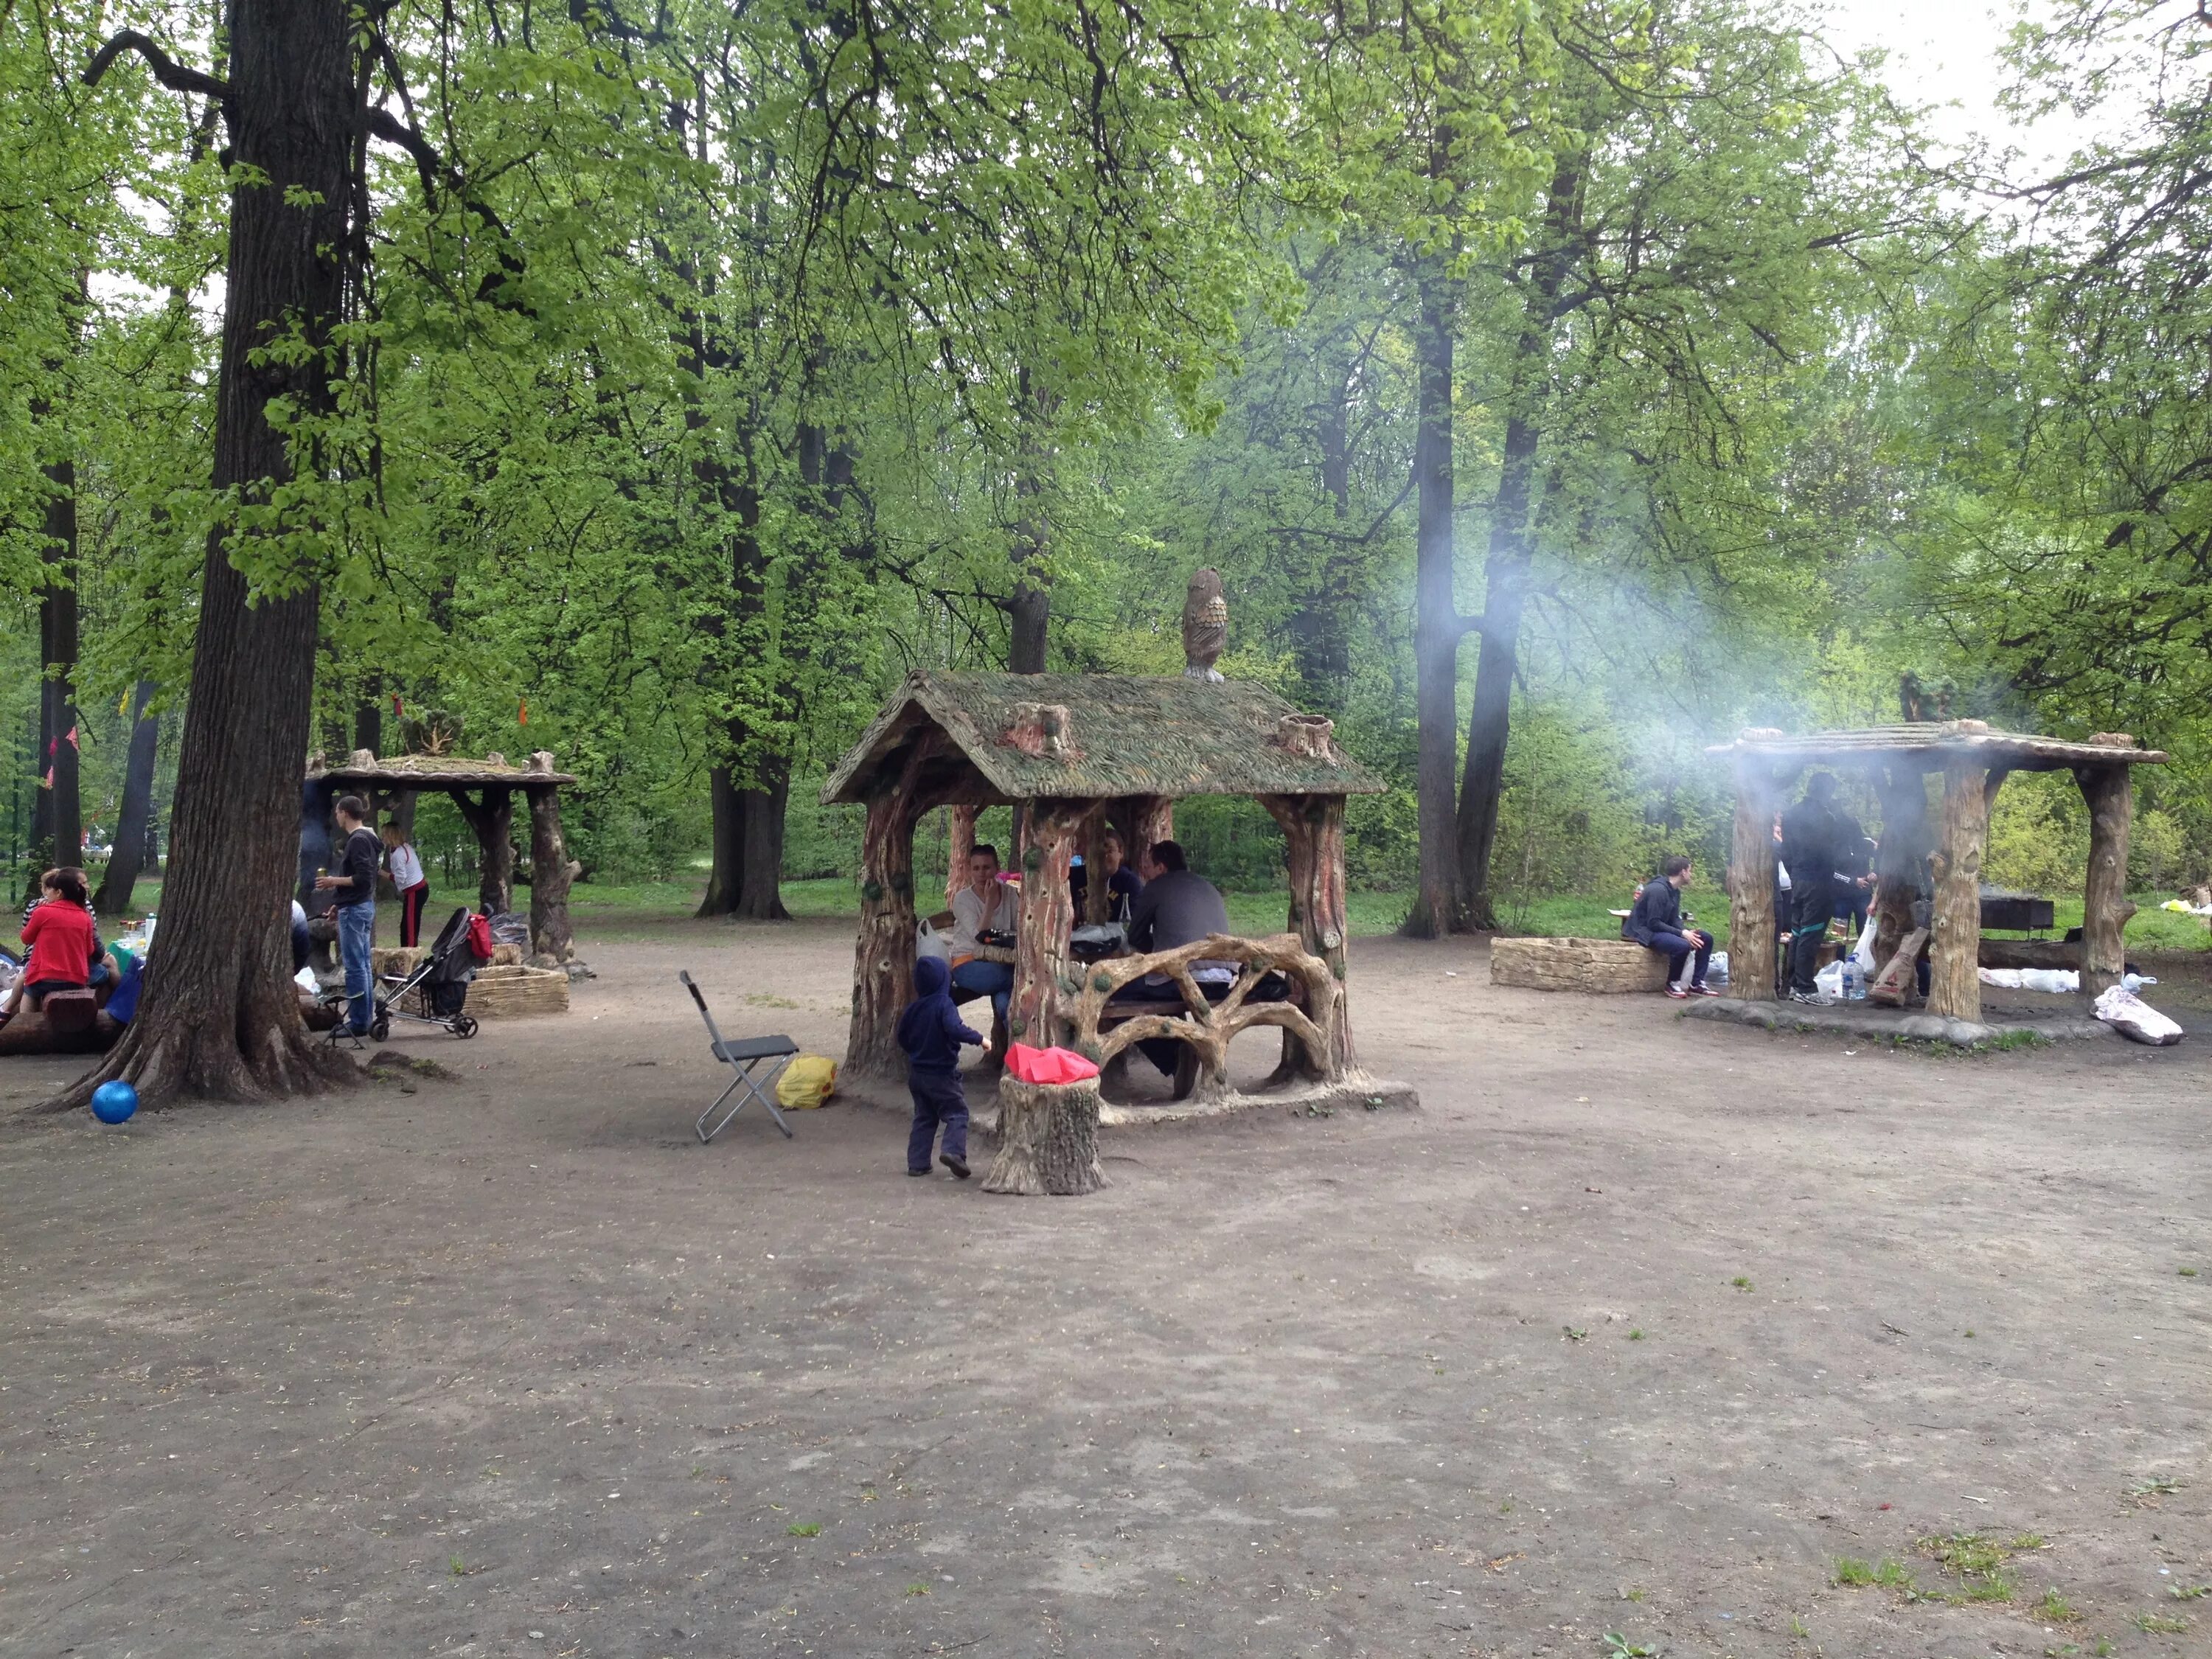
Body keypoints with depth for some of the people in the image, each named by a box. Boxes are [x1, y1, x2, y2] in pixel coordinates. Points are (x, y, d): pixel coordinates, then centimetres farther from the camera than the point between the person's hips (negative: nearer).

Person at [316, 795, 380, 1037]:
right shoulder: (364, 838, 14)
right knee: (363, 965, 12)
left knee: (354, 967, -7)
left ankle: (358, 1023, -5)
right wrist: (336, 885, 17)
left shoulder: (358, 840, -16)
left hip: (354, 909, -10)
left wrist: (334, 881, -13)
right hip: (364, 906, 10)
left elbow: (363, 878, -22)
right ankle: (367, 1017, 16)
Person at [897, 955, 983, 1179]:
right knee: (957, 1112, 2)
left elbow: (903, 1039, 14)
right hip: (942, 1074, -6)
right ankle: (954, 1151, -19)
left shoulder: (913, 1008, 4)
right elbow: (955, 1030, -33)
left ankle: (917, 1163, 12)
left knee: (923, 1118, 15)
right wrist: (979, 1038, -24)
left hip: (917, 1074, 6)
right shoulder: (944, 1004, -17)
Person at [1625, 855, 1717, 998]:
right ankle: (1672, 984, -13)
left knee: (1706, 939, 3)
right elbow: (1653, 923, -25)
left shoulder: (1675, 891, 8)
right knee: (1682, 945, -35)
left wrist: (1687, 931, -12)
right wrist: (1682, 933, -26)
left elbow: (1674, 920, 9)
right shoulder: (1658, 890, -22)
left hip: (1663, 929, 10)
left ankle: (1697, 984, 4)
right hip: (1646, 932, -10)